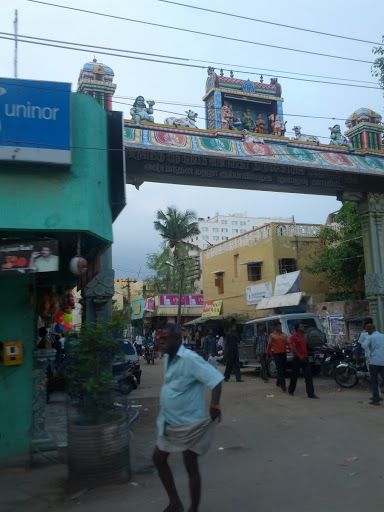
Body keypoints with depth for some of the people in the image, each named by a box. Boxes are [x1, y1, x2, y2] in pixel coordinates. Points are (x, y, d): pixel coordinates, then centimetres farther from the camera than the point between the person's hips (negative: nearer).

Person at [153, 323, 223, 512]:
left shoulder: (189, 359, -23)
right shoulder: (167, 358, 4)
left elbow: (216, 379, -26)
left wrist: (214, 406, -32)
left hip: (189, 424, -9)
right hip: (170, 423, 9)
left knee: (191, 467, 5)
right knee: (158, 459, 16)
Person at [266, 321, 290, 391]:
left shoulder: (284, 335, 13)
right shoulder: (272, 335, 2)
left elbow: (288, 343, 9)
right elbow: (269, 345, 4)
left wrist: (289, 348, -13)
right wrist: (268, 354, 4)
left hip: (284, 353, 5)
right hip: (277, 354, -5)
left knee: (284, 369, 11)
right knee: (280, 369, -11)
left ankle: (278, 382, 30)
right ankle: (282, 384, -15)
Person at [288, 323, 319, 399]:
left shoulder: (304, 336, 14)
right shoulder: (294, 336, -8)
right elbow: (293, 348, -16)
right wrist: (299, 355, -26)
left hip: (305, 358, 6)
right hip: (297, 358, -6)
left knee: (308, 376, -1)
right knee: (294, 375, 6)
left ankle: (311, 393, -3)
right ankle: (291, 390, 24)